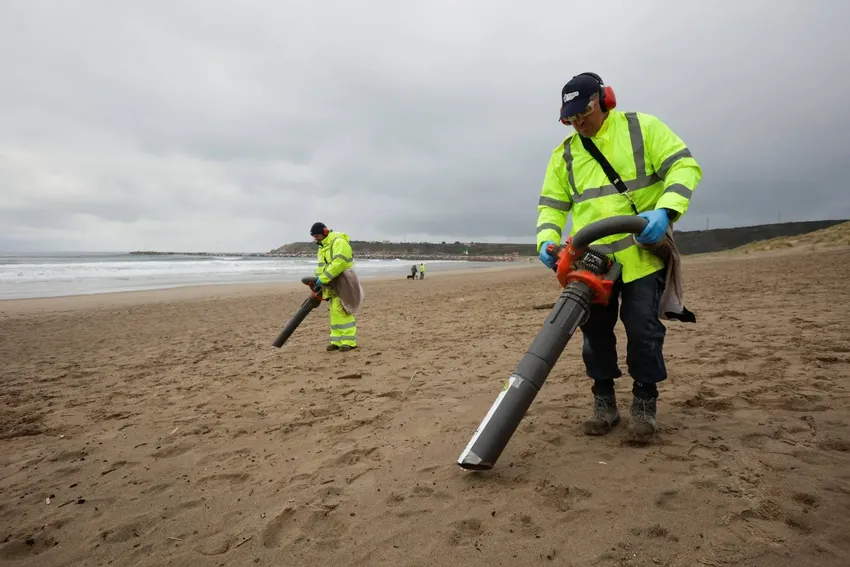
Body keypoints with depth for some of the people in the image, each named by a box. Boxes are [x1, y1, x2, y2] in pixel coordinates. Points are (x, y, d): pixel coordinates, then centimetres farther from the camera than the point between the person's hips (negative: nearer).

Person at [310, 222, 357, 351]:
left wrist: (322, 279, -25)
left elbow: (339, 263, -27)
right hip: (331, 284, 9)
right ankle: (337, 341, 12)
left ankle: (349, 342, -10)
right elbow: (321, 266, 20)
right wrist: (317, 280, 3)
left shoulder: (339, 242, -15)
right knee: (334, 312, 8)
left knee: (342, 311, -13)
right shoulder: (322, 247, 17)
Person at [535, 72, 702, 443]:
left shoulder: (642, 127, 1)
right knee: (595, 330, 7)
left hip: (642, 254, -3)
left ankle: (644, 404, 15)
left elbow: (684, 166, -5)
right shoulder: (564, 154, 12)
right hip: (592, 261, 4)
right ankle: (603, 402, 21)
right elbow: (551, 204, 11)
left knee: (643, 330, -3)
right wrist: (547, 241, -8)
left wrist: (666, 211, -23)